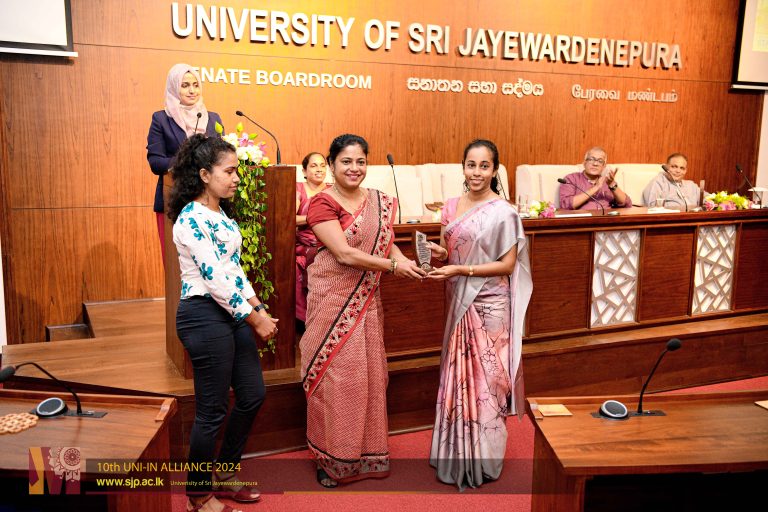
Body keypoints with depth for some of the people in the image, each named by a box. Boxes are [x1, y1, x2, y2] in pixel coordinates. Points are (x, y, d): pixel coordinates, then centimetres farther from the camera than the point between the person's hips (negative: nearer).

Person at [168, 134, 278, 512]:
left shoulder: (221, 213, 12)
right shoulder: (191, 219, -17)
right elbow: (215, 278, -21)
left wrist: (260, 309, 7)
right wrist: (254, 319, -15)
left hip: (232, 312, 9)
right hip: (204, 315, -9)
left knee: (252, 395, 15)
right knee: (212, 411, 2)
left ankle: (224, 475, 35)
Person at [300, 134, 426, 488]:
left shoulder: (380, 202, 9)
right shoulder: (322, 203, -10)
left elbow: (387, 243, 9)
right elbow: (344, 253, -18)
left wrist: (409, 263, -12)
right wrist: (393, 266, -17)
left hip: (367, 300, 6)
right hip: (333, 299, -5)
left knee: (369, 373, 11)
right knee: (335, 376, 2)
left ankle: (368, 453, 26)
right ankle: (331, 458, 19)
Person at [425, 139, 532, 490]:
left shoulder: (503, 213, -10)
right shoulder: (452, 206, 7)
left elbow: (508, 265, -12)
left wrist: (461, 270, -20)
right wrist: (439, 253, -8)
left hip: (488, 306, -5)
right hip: (459, 303, 6)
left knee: (484, 381, 3)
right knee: (458, 378, 12)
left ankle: (483, 462, 19)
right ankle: (458, 456, 26)